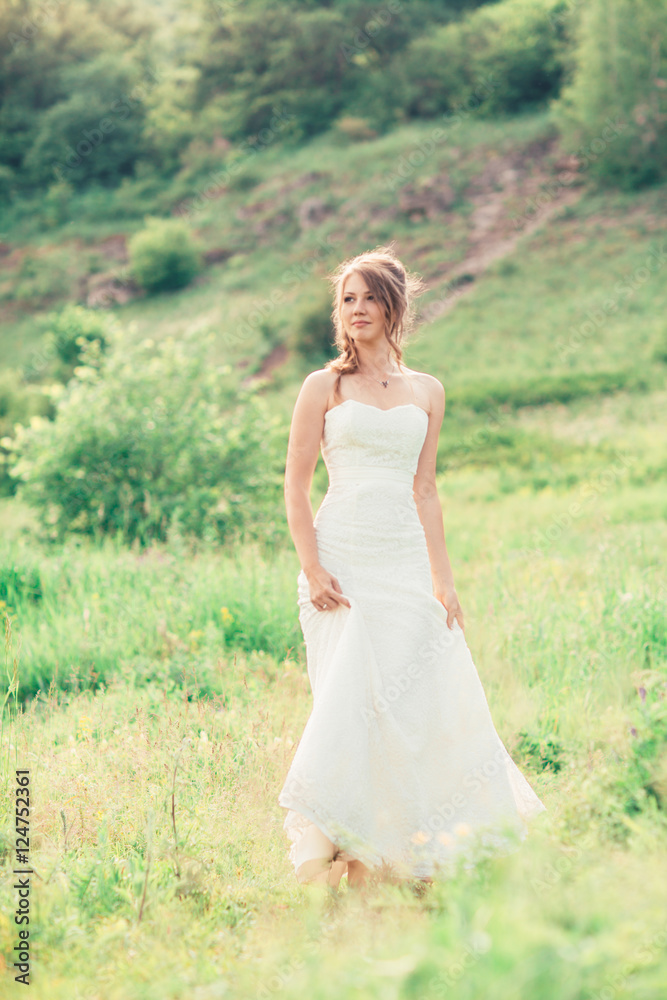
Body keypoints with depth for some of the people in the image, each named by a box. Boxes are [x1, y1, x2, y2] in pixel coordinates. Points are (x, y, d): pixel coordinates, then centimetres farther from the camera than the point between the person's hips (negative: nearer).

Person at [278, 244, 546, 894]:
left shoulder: (426, 392, 12)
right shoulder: (324, 387, 4)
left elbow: (424, 491, 12)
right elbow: (296, 487, 1)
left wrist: (442, 579, 6)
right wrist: (312, 569, -11)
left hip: (407, 561, 3)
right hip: (344, 556, -3)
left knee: (423, 704, 0)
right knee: (354, 703, -8)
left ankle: (419, 861, 12)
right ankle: (352, 871, -2)